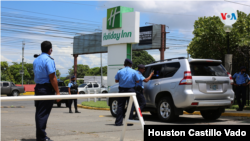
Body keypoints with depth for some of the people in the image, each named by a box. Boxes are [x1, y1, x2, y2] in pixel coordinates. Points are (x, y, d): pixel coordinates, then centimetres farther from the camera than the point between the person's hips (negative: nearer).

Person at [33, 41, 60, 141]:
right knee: (43, 113, -5)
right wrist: (57, 92, -14)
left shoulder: (36, 60, 13)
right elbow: (52, 77, -17)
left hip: (38, 88, 8)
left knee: (39, 112, 13)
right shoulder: (49, 60, -13)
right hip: (47, 89, -8)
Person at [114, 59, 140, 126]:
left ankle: (118, 122, 5)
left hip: (122, 90, 2)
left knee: (120, 106, 7)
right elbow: (137, 81, -1)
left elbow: (116, 80, 6)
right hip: (131, 90, -1)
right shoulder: (134, 72, -4)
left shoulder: (120, 72, 0)